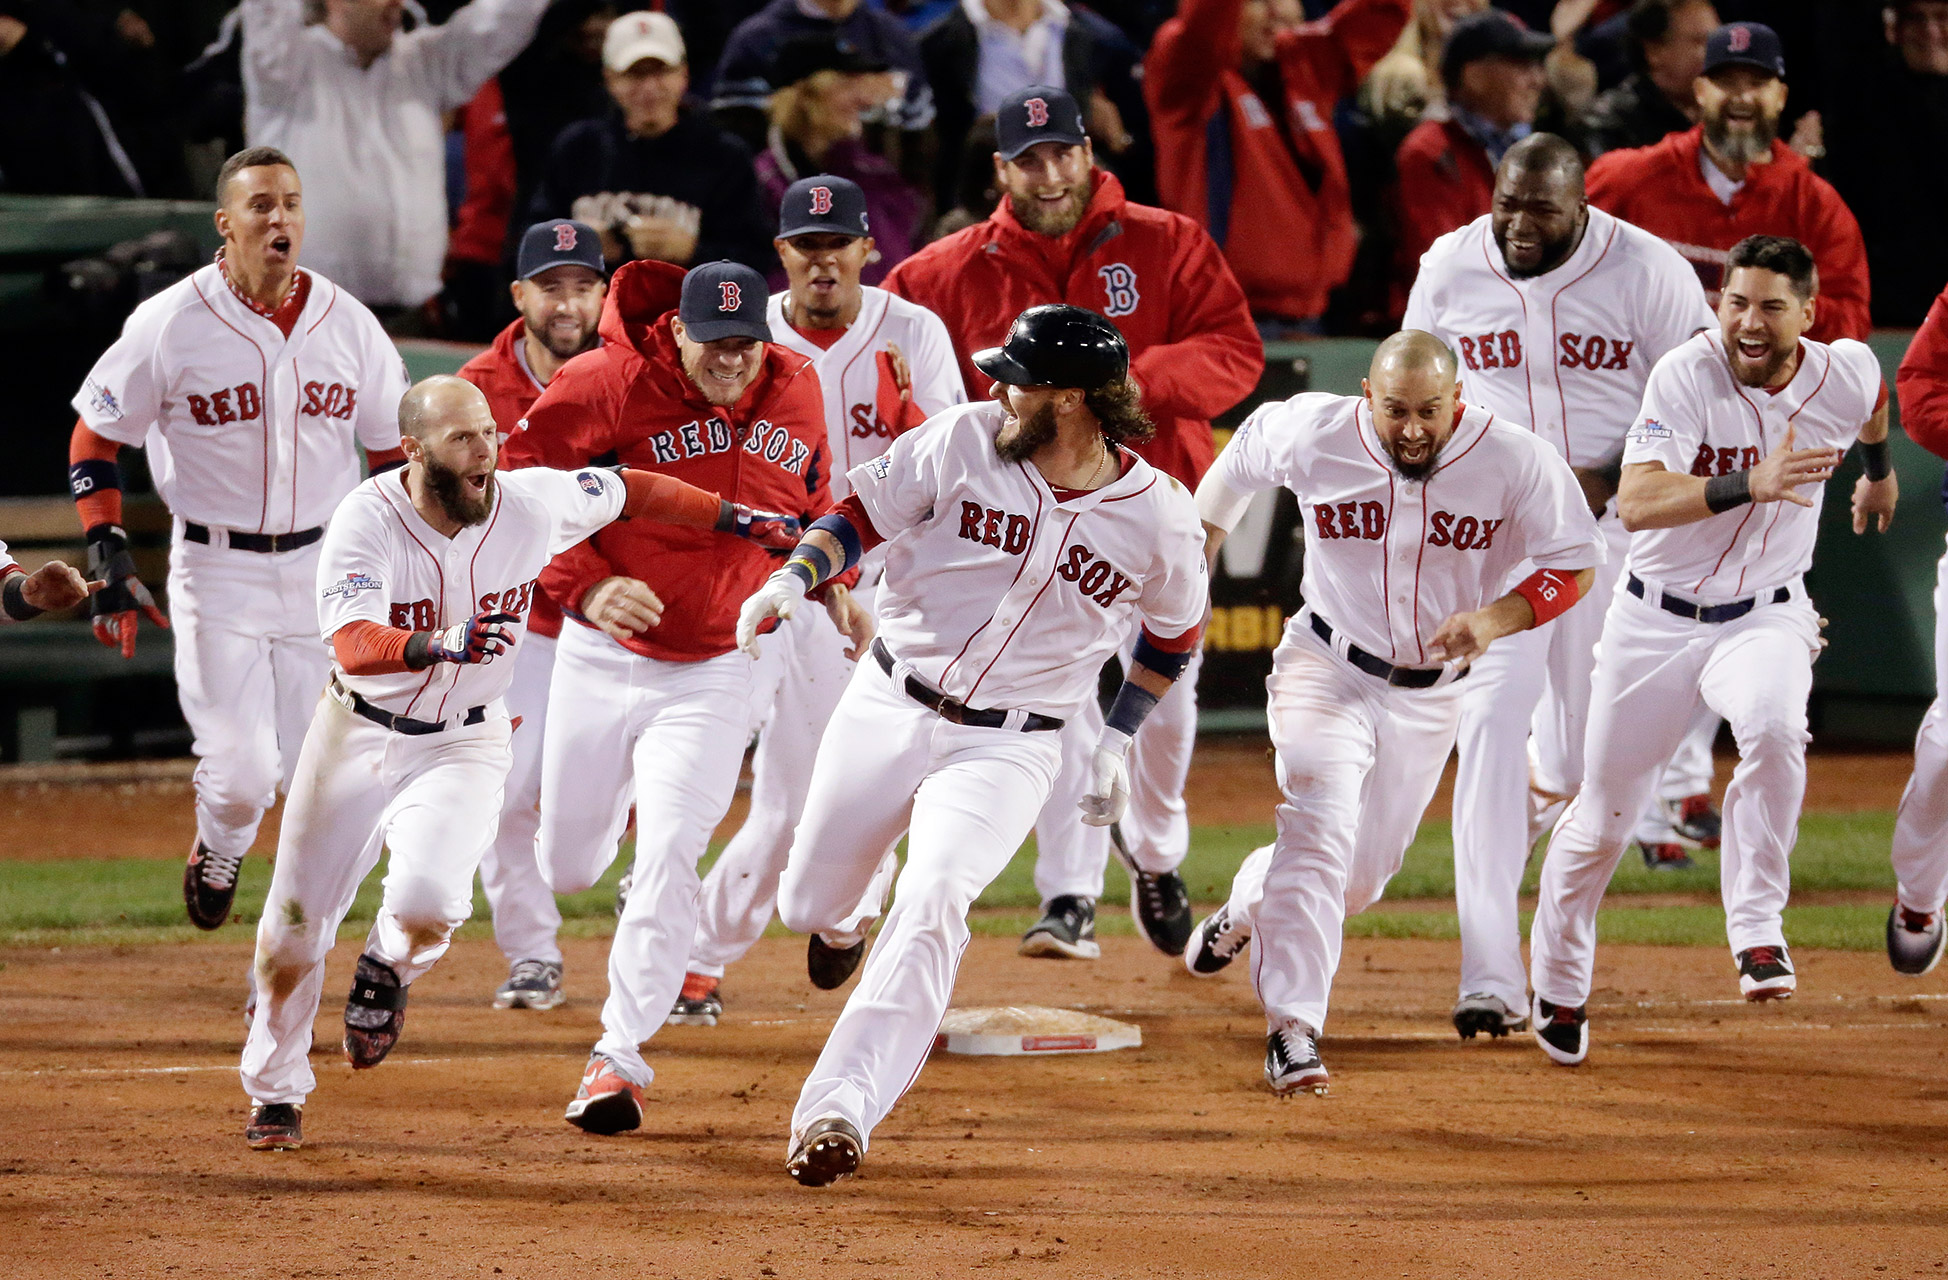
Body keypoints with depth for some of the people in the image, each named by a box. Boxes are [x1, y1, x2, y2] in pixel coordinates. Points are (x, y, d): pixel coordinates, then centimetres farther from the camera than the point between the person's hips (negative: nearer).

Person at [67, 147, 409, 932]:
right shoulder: (170, 324, -9)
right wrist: (109, 559, -11)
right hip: (217, 572, -3)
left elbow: (396, 448, 11)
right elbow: (94, 439, -1)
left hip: (324, 567, 3)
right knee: (240, 775, -7)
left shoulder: (348, 323, 0)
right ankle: (219, 852, 27)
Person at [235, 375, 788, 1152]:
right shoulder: (369, 521, -23)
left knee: (425, 903, -28)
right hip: (358, 735, 0)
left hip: (464, 746, 0)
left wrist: (733, 518, 11)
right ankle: (276, 1093, 33)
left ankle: (387, 972, 10)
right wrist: (437, 644, -57)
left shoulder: (531, 504, -14)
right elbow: (354, 646, -38)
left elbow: (627, 493, 6)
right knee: (291, 937, 6)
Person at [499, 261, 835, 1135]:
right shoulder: (607, 385, -17)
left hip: (711, 672, 1)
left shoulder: (795, 391, -3)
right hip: (602, 659, -1)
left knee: (667, 858, -16)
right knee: (566, 868, 12)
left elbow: (809, 502, 17)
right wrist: (583, 587, -24)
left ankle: (621, 1055, -12)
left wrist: (832, 586, 2)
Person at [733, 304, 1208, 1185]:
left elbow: (1174, 631, 10)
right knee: (806, 912, 11)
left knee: (933, 902, -27)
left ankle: (836, 1110, -34)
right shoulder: (965, 440, -8)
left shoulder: (1157, 517, -8)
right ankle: (836, 913, 52)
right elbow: (862, 516, 1)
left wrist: (1118, 739, 10)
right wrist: (795, 578, -17)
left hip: (1008, 748, -3)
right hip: (886, 707, 3)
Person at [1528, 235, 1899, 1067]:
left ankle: (1757, 931, -20)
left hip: (1765, 618, 1)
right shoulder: (1686, 377, -22)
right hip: (1656, 621, -1)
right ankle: (1557, 981, 34)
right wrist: (1749, 484, -47)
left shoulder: (1844, 374, -10)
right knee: (1601, 818, 8)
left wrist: (1880, 468, 36)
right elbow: (1636, 503, -35)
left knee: (1774, 730, -33)